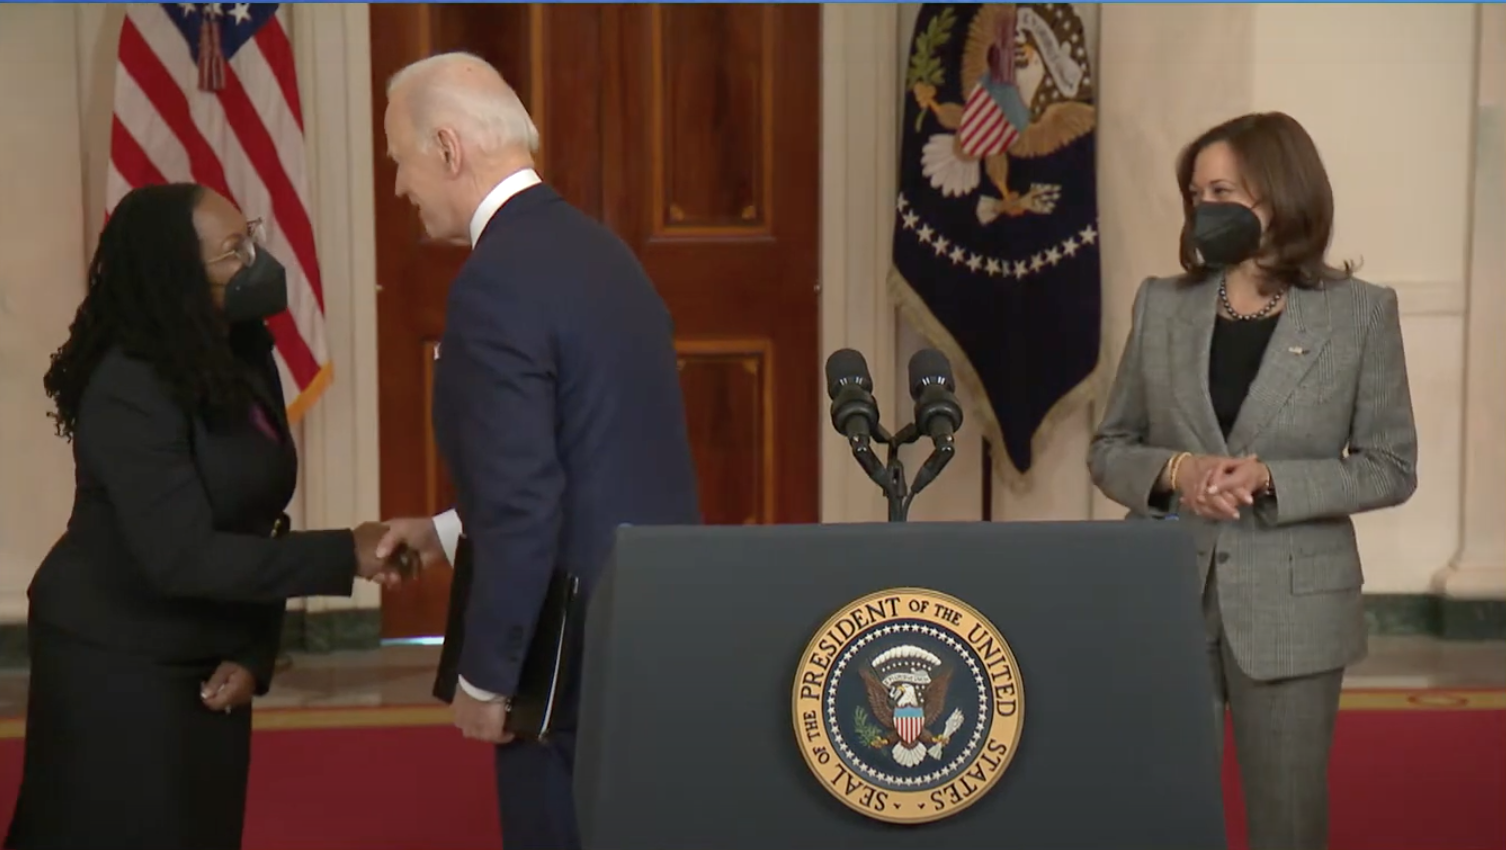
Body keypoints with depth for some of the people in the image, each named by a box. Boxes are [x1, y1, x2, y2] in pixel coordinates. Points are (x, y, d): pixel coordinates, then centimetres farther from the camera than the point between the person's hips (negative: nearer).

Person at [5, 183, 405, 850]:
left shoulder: (244, 358, 2)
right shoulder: (128, 388, -23)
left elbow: (257, 524, 5)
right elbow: (182, 556, -28)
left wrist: (253, 654, -3)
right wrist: (345, 554, -27)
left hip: (206, 660, 7)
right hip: (114, 666, -7)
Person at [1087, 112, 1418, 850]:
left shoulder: (1359, 312, -2)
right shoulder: (1160, 304, 5)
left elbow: (1391, 467, -2)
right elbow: (1108, 449, 9)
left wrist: (1271, 478, -16)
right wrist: (1173, 470, -13)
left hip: (1290, 605, -2)